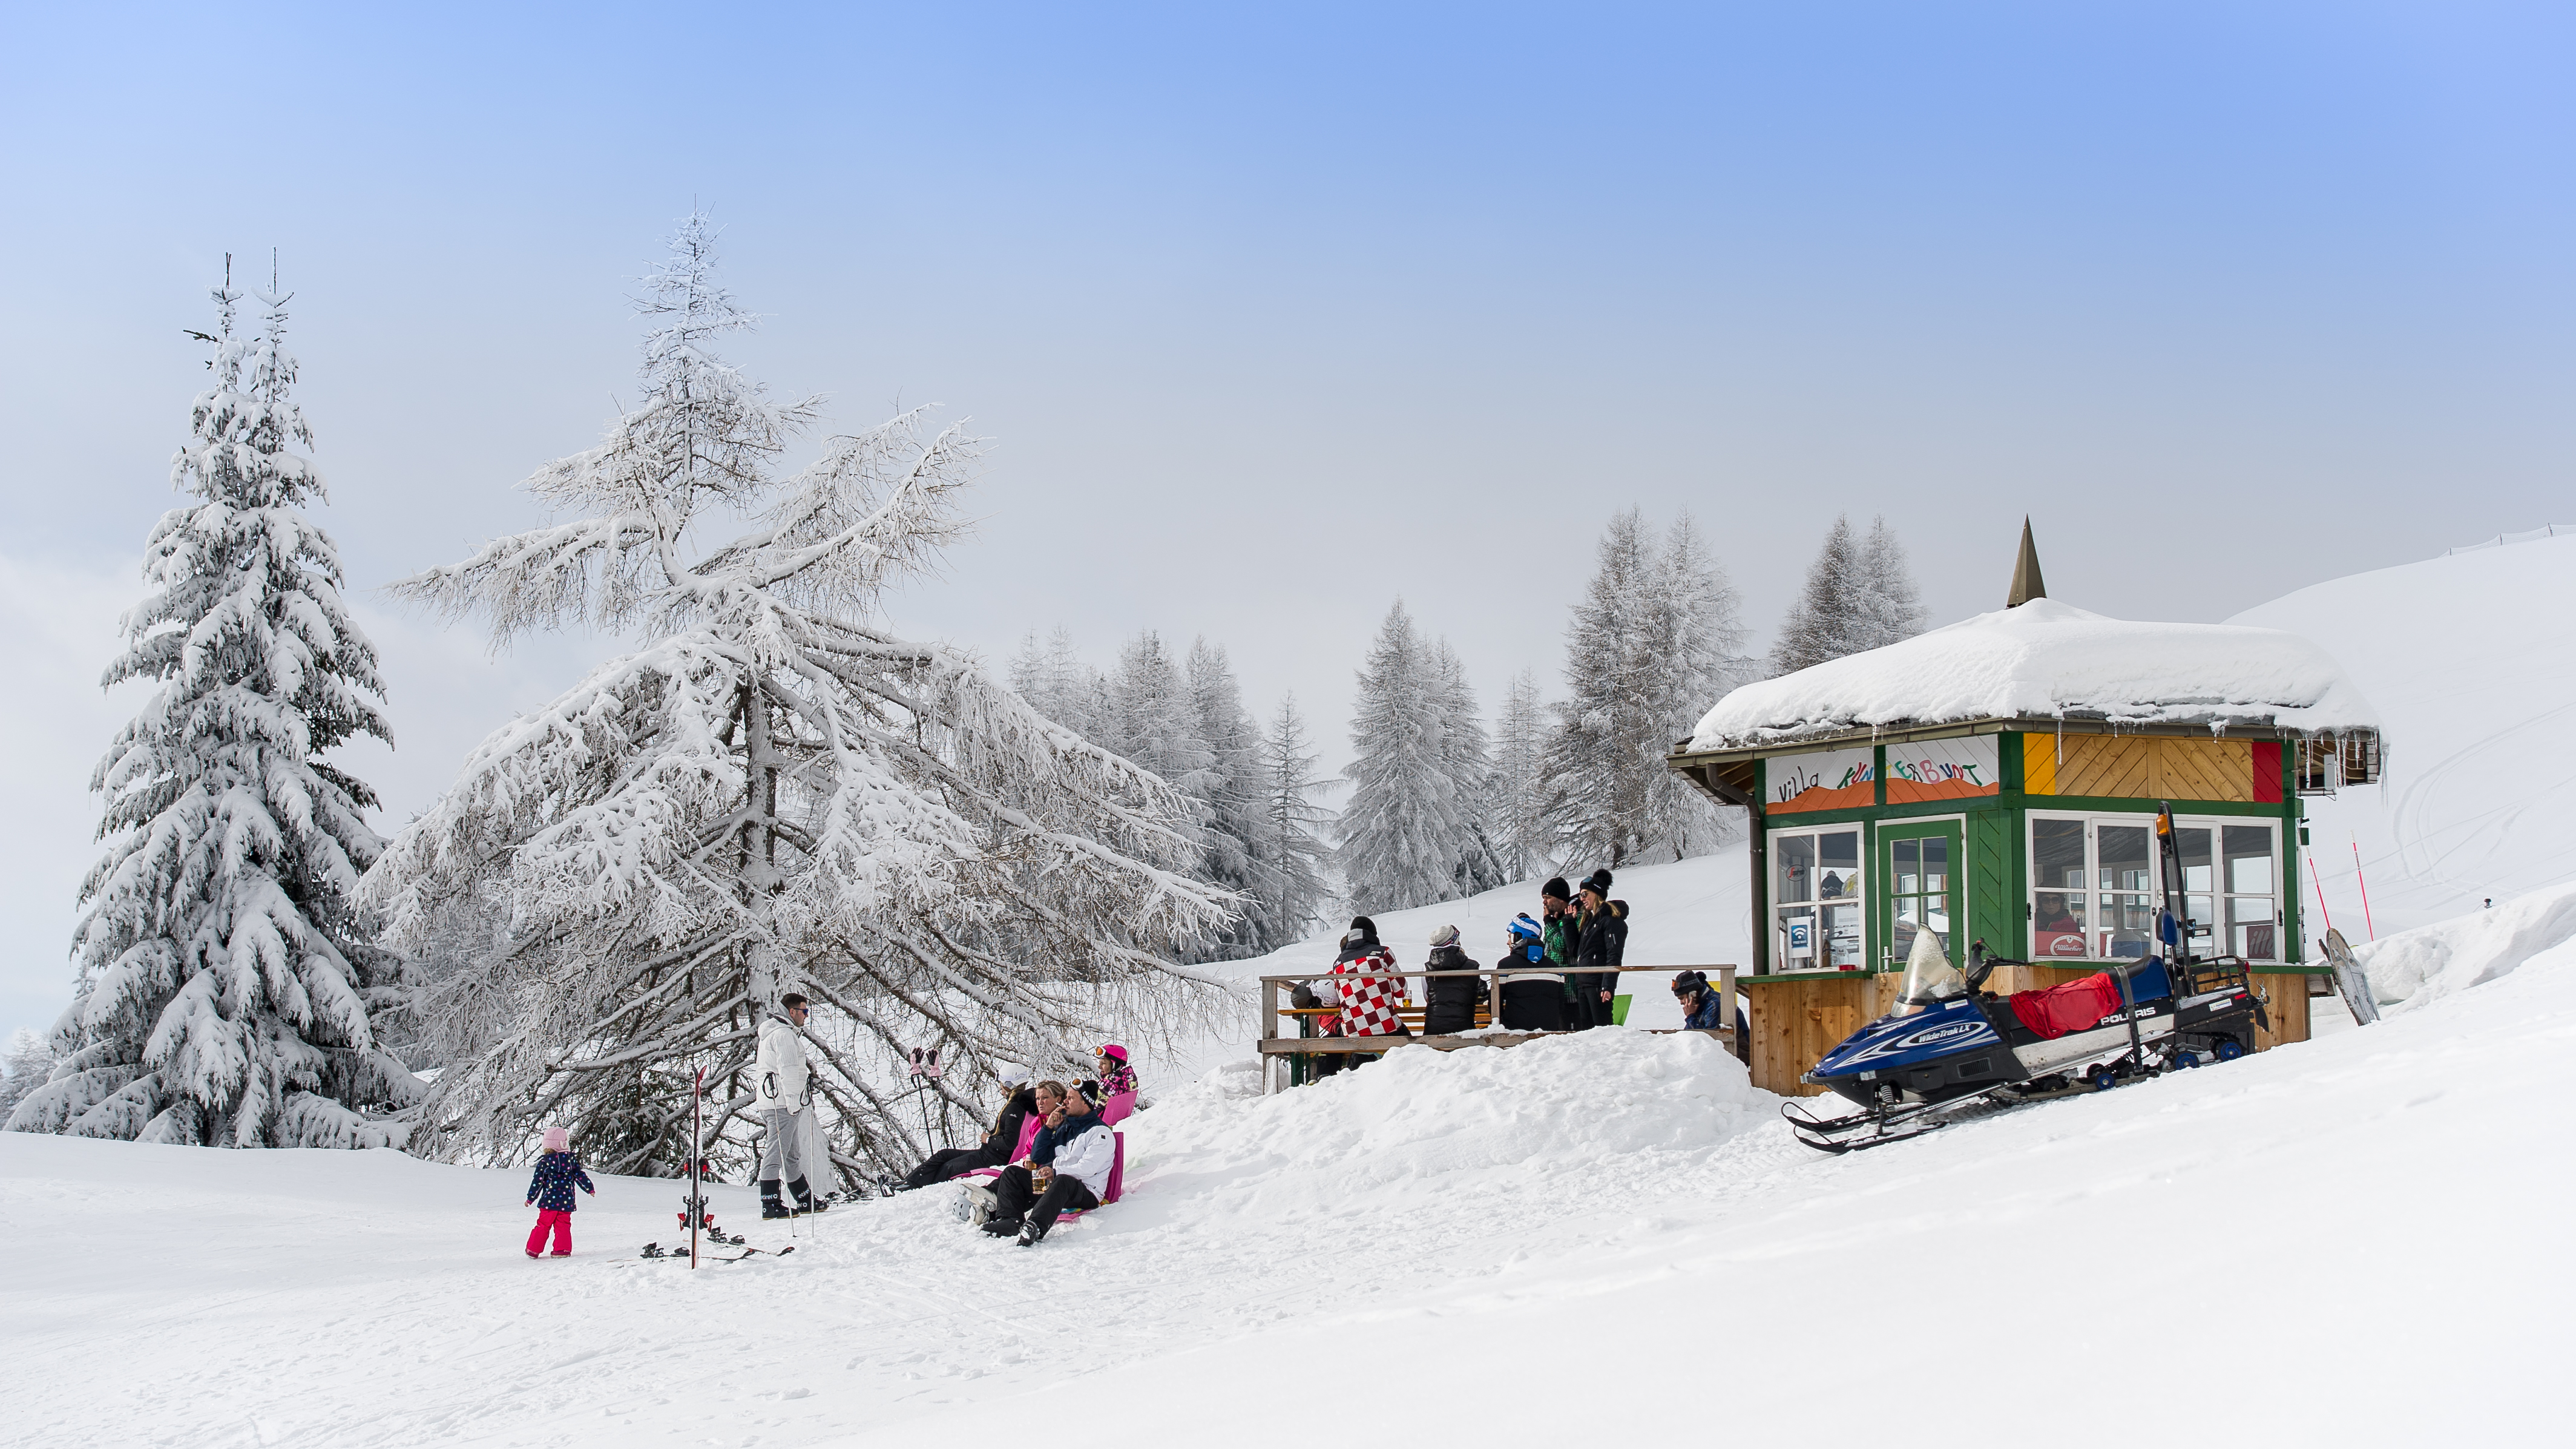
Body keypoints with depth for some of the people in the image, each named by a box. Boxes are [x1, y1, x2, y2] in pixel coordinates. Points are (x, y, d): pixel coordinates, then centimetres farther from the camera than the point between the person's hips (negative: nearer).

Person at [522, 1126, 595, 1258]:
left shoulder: (545, 1162, -5)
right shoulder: (571, 1159, 0)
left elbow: (538, 1181, -2)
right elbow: (580, 1176, 5)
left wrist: (530, 1198, 8)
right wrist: (590, 1188, 16)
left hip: (549, 1201, -1)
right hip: (566, 1202, 1)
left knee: (543, 1225, 6)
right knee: (563, 1226, 9)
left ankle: (533, 1250, 11)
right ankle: (563, 1249, 4)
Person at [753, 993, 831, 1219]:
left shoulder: (784, 1032, 22)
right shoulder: (784, 1034, -12)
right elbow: (787, 1069, -20)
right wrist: (793, 1100, -23)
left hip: (771, 1101, 11)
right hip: (782, 1103, -11)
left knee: (792, 1155, 15)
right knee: (777, 1153, -10)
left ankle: (806, 1200, 22)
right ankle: (770, 1205, -10)